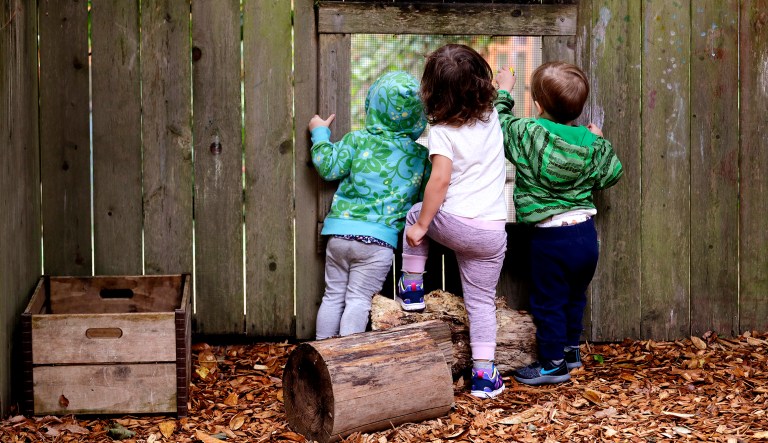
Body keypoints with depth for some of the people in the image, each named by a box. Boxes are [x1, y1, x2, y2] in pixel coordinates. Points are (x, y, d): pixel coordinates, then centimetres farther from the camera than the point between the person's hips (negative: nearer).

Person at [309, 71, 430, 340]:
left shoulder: (358, 140, 0)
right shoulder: (421, 156, 2)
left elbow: (328, 167, 0)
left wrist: (320, 134, 13)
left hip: (340, 234, 1)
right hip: (378, 240, -1)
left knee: (333, 296, 14)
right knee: (358, 300, 2)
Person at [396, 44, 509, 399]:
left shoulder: (442, 131, -10)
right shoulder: (492, 117, 7)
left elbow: (440, 179, -20)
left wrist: (421, 226, -13)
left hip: (455, 223, -4)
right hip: (493, 231, 4)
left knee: (416, 215, 29)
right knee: (482, 301, 12)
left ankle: (412, 288, 28)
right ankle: (483, 373, 7)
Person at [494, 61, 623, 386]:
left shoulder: (527, 134, -15)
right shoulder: (591, 143, -3)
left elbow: (497, 124, -1)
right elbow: (609, 176, 10)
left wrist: (503, 92, 14)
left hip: (551, 238, -5)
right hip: (586, 234, 5)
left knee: (549, 302, 8)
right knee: (575, 297, 23)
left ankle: (553, 363, 14)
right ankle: (570, 350, 38)